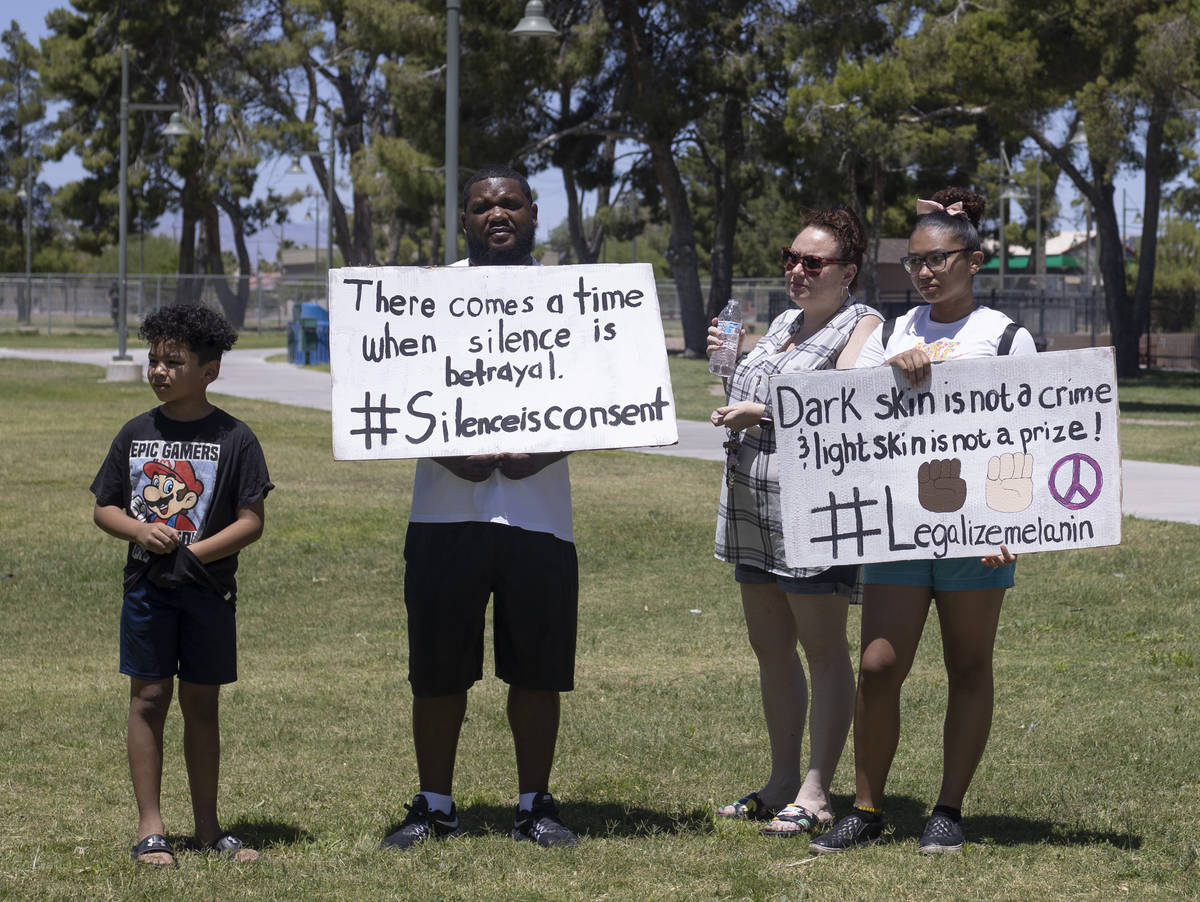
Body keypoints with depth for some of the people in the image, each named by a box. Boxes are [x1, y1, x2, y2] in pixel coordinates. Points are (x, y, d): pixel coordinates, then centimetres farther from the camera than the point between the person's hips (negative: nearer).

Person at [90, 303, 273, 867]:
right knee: (149, 698, 0)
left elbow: (251, 522, -6)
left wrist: (191, 554, -15)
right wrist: (142, 531, -9)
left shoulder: (233, 439, -4)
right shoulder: (136, 434, 6)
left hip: (207, 589, -1)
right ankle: (150, 829, 4)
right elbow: (104, 509, 11)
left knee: (201, 704, 6)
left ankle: (207, 828, 16)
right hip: (146, 587, 2)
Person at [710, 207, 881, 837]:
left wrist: (761, 412, -19)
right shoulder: (785, 323, 18)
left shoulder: (861, 327, -8)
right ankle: (781, 782, 21)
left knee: (823, 651, -1)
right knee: (770, 649, 12)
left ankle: (816, 793, 2)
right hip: (753, 508, 9)